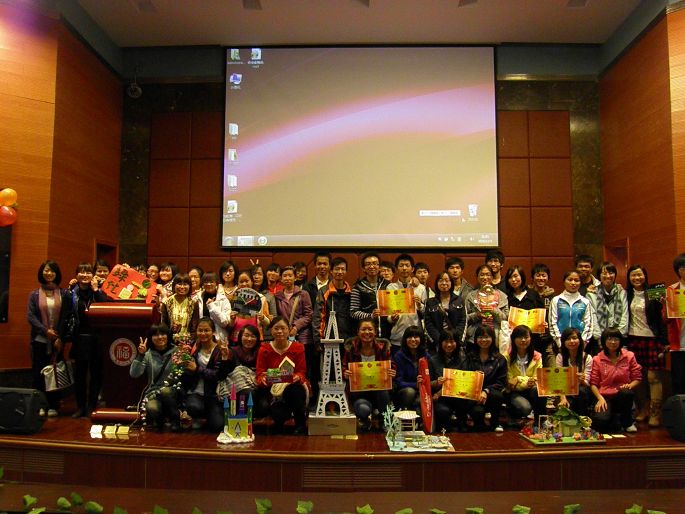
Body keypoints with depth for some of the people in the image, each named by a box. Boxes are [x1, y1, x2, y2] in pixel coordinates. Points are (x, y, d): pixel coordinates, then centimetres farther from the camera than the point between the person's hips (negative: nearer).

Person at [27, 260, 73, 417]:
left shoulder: (64, 294, 3)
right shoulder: (34, 295, 6)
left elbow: (66, 317, -1)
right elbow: (30, 316, -1)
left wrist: (60, 338, -9)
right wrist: (45, 330, -14)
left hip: (58, 340, -1)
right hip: (39, 339, 1)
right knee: (38, 373, 3)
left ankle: (53, 406, 11)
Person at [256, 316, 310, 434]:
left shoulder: (298, 347, 0)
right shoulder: (264, 349, 0)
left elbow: (302, 372, 0)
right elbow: (259, 375, -2)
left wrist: (298, 377, -24)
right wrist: (263, 379, -26)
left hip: (293, 385, 1)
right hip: (273, 389, 0)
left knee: (293, 391, -38)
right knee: (278, 415, -31)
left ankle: (301, 423, -10)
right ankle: (279, 420, 10)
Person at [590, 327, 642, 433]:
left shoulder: (629, 356, 6)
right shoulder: (597, 359, 3)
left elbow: (637, 378, 6)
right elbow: (593, 383, 0)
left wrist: (629, 385, -16)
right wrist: (600, 398, -16)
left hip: (623, 396, 1)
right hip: (605, 396, -1)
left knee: (626, 392, -38)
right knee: (600, 421, -31)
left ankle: (627, 422, -7)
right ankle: (617, 421, 8)